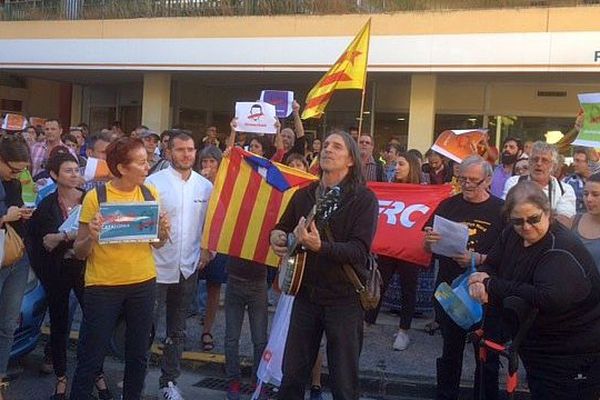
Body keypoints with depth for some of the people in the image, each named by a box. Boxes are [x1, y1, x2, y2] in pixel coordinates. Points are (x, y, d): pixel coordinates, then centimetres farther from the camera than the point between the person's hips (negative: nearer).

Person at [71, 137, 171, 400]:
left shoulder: (150, 194, 1)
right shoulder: (95, 197, -10)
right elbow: (79, 253, -5)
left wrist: (164, 232, -9)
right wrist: (91, 236, -26)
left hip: (143, 283, 4)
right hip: (103, 286, -4)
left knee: (138, 353, 14)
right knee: (91, 356, 3)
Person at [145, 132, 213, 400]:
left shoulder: (205, 186, 3)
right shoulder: (154, 182, -8)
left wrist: (208, 250, -1)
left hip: (188, 269, 4)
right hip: (157, 267, -4)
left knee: (177, 331, 15)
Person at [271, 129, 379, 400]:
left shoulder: (364, 198, -9)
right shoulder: (303, 195, 7)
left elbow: (360, 250, -19)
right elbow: (282, 227, 20)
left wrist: (320, 247, -34)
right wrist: (276, 237, -4)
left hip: (345, 299, -4)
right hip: (306, 294, 4)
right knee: (292, 375, 13)